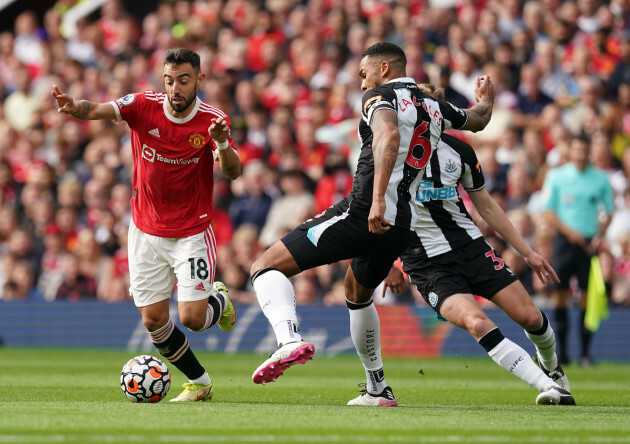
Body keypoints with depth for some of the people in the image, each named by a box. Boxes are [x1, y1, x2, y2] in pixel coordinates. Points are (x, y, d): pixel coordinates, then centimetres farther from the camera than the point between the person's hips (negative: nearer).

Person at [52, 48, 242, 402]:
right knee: (154, 320, 1)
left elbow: (232, 172, -25)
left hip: (192, 233, -2)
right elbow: (95, 110, -26)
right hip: (147, 231, 2)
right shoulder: (144, 106, -12)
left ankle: (219, 300, 26)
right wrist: (75, 107, -49)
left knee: (192, 318, -11)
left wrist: (222, 145, -47)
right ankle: (200, 382, 23)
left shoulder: (213, 120, -14)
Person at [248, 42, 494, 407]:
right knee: (357, 294, 36)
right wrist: (486, 100, 64)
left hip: (362, 213, -8)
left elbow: (389, 136, -25)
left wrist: (377, 199, -35)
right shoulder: (434, 108, 19)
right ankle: (379, 390, 41)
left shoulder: (381, 96, -3)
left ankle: (290, 341, -34)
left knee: (267, 267, -7)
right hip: (400, 227, 8)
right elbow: (478, 121, 40)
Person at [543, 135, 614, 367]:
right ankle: (561, 350, 7)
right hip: (565, 241, -1)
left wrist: (599, 237, -4)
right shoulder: (556, 176, 2)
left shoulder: (600, 179, 6)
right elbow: (548, 211, 2)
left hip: (589, 242, 1)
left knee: (587, 296, -3)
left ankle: (585, 353, 0)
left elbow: (608, 211, 12)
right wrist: (568, 231, -12)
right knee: (560, 293, -3)